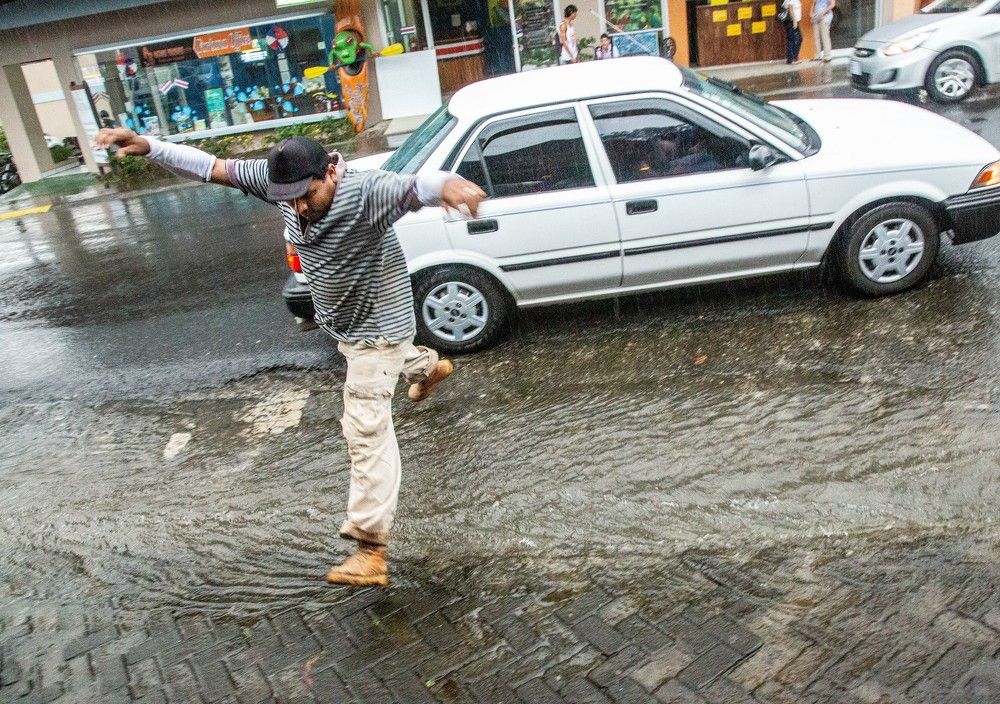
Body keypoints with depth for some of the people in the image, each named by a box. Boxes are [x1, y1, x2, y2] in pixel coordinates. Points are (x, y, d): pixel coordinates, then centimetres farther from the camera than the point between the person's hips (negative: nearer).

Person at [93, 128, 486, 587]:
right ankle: (429, 366, 72)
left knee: (365, 429, -11)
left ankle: (370, 547, -6)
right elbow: (213, 168, -8)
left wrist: (447, 184, -75)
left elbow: (413, 187, -54)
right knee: (384, 360, 37)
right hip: (342, 319, 8)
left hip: (376, 324, -8)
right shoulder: (279, 179, -14)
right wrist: (148, 147, -17)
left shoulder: (366, 191, -34)